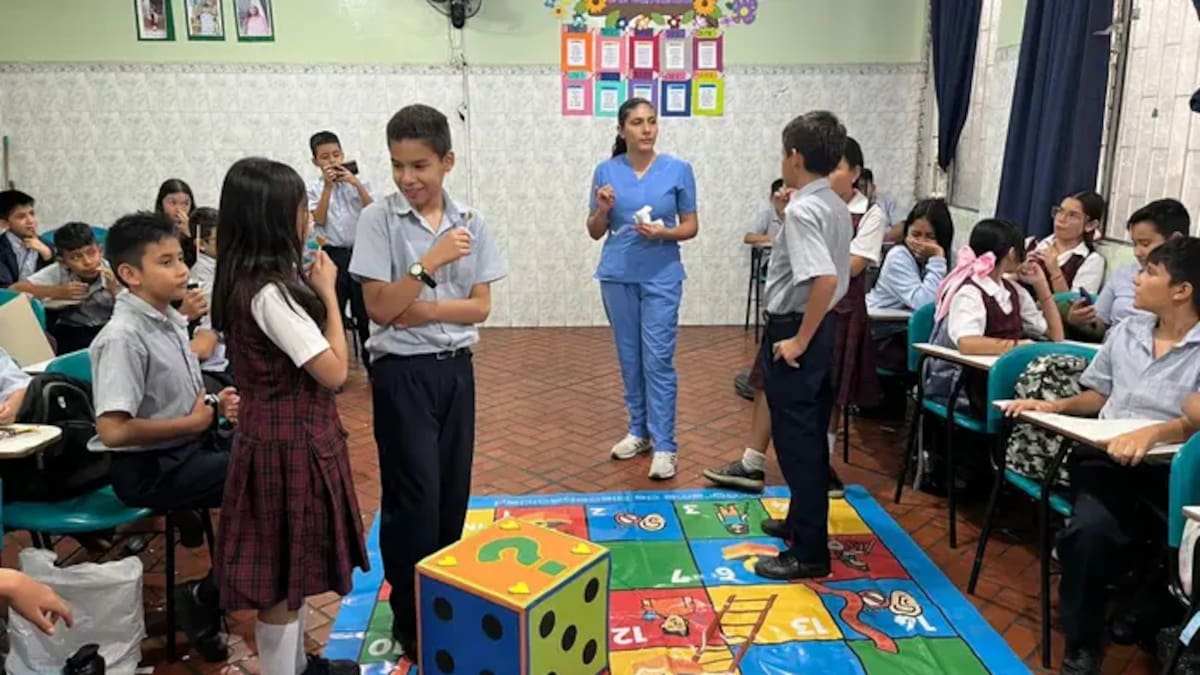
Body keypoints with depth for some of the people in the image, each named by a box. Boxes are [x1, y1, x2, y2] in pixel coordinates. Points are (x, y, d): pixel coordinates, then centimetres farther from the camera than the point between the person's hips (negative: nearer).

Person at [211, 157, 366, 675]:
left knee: (289, 569, 22)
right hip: (290, 443, -10)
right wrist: (327, 293, -14)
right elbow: (333, 372, -22)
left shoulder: (248, 282, 6)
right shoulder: (270, 292, -23)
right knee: (284, 574, 5)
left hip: (281, 434, 10)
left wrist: (312, 290, 6)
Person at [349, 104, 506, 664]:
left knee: (453, 493, 13)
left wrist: (423, 310, -14)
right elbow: (378, 307, -13)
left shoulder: (470, 222, 1)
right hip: (402, 373, -4)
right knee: (414, 498, 1)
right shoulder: (379, 219, -8)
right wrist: (429, 264, -23)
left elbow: (480, 307, -1)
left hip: (455, 369, 4)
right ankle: (411, 619, 19)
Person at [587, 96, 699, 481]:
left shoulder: (678, 170, -3)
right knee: (630, 358, 12)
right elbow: (595, 232, 7)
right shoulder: (606, 171, 2)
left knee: (658, 360, -5)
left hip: (661, 278, -2)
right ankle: (639, 431, 26)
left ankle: (664, 445, 2)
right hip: (617, 276, 3)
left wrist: (664, 232, -17)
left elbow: (691, 226, 2)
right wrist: (602, 209, -14)